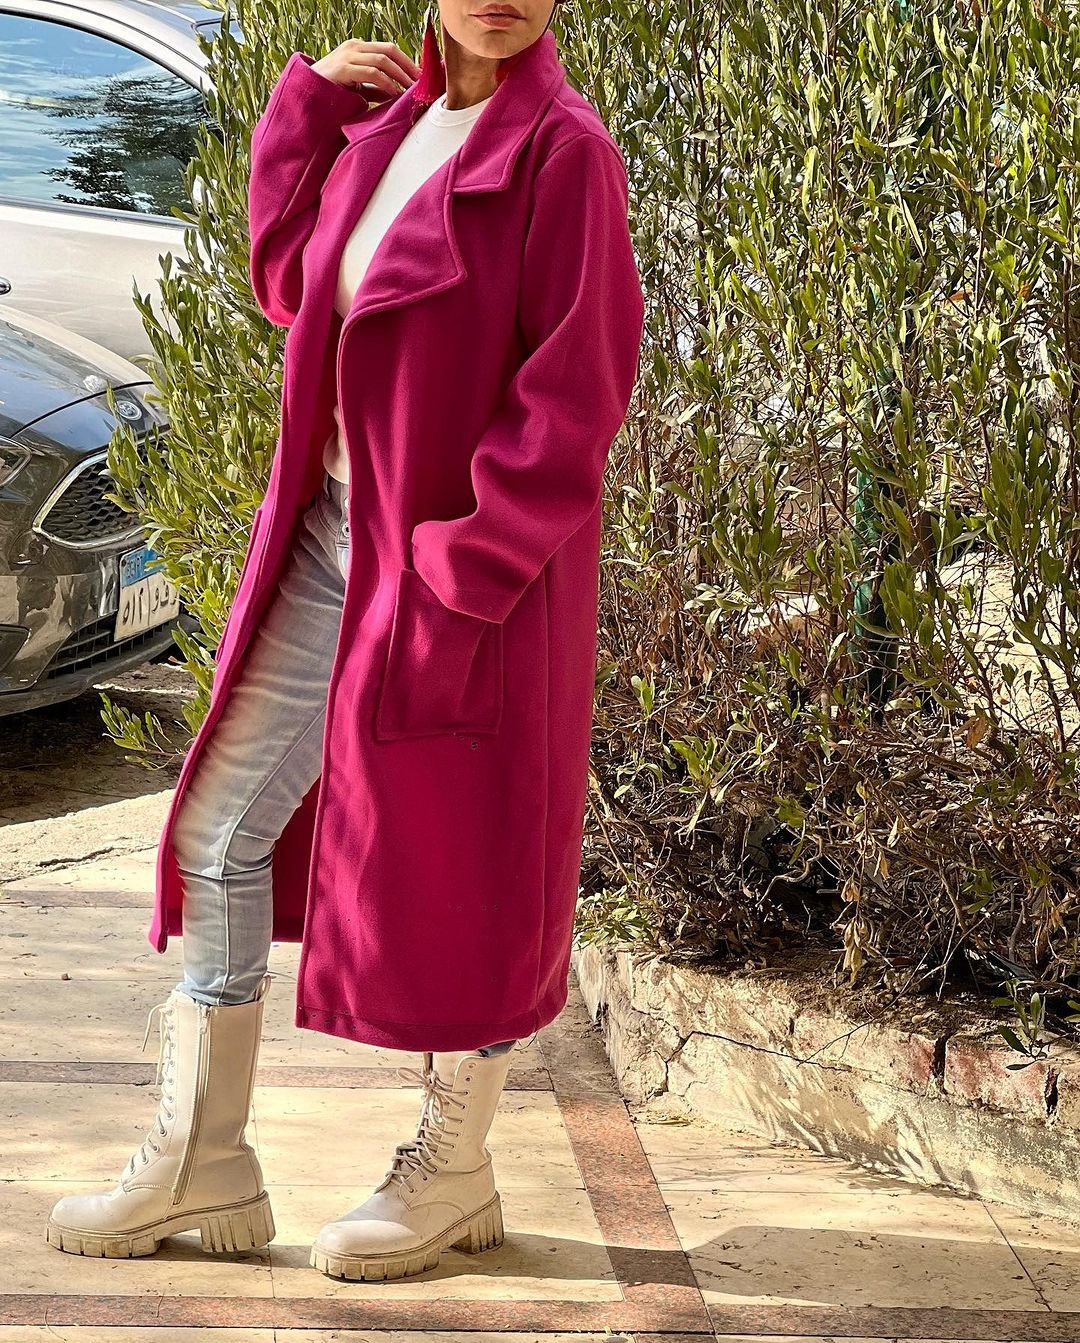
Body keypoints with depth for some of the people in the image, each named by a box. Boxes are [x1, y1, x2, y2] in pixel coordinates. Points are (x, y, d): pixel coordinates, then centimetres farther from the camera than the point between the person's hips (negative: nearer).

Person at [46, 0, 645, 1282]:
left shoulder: (560, 151, -12)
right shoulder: (392, 116, 10)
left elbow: (574, 395, -16)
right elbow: (289, 279, 19)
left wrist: (460, 573, -18)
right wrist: (304, 104, 9)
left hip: (472, 570, -8)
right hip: (330, 546, 8)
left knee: (451, 865, 5)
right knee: (220, 828, 8)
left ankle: (450, 1175, 23)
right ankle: (200, 1166, 18)